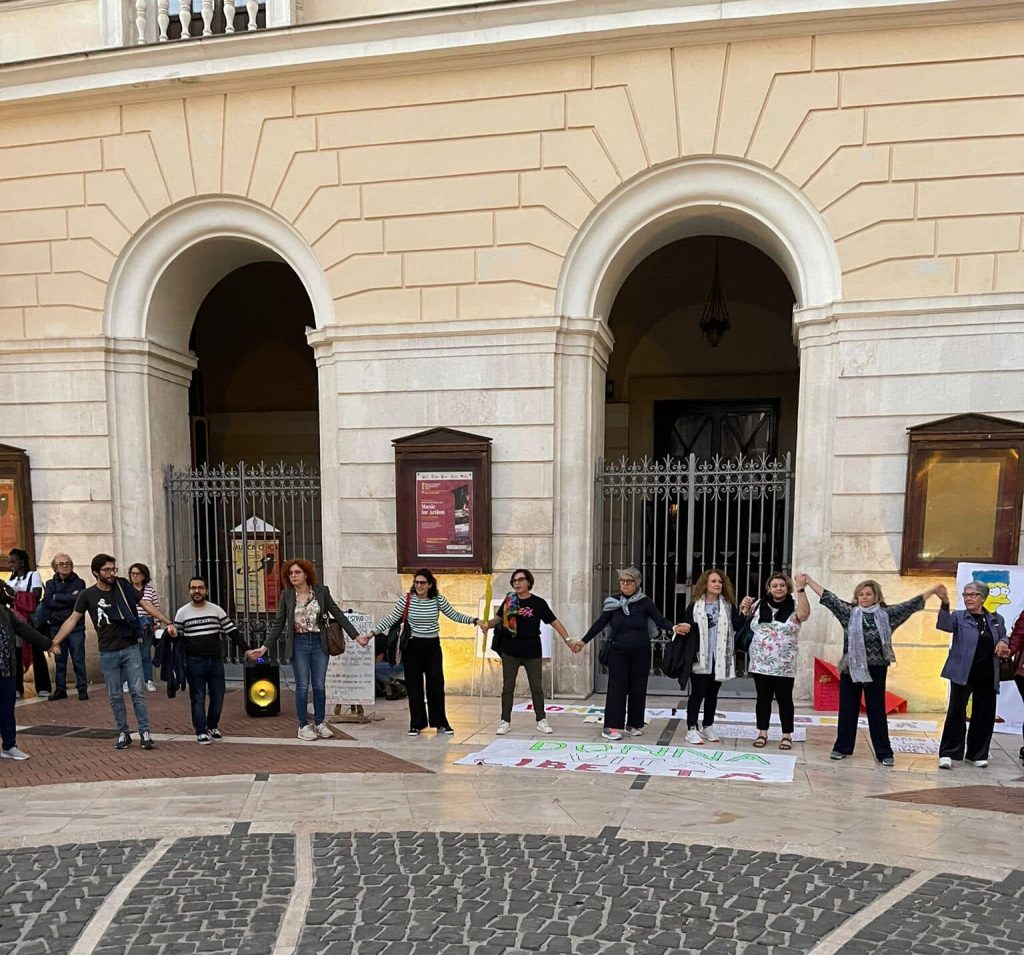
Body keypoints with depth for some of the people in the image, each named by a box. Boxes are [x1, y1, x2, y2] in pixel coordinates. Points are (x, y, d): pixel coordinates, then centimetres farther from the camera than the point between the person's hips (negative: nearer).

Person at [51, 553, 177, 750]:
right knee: (115, 696, 9)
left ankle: (145, 732, 6)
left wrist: (168, 623, -7)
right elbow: (72, 619, 1)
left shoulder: (124, 587, -1)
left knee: (137, 692, 0)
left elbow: (147, 605, 0)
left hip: (130, 649, 0)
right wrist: (55, 641, -9)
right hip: (108, 654, 1)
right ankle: (123, 733, 21)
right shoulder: (87, 595, -1)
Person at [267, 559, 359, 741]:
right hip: (298, 644, -1)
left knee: (319, 685, 5)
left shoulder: (321, 591, -2)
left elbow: (338, 614, 0)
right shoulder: (287, 595, -1)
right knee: (302, 686, 2)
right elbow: (279, 623, 5)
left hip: (319, 643, 1)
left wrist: (356, 636, -3)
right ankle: (303, 726, 15)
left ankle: (320, 723, 21)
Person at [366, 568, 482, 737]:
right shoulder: (406, 600, -7)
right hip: (413, 646, -1)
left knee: (436, 684, 2)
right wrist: (372, 633, -13)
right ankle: (417, 724, 15)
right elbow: (390, 620, -6)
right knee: (414, 685, 3)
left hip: (433, 646, 1)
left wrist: (474, 620, -5)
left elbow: (455, 615, 5)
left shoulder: (438, 600, -3)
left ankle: (441, 723, 16)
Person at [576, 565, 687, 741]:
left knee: (638, 688, 7)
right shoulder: (613, 601, 2)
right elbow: (600, 623, 6)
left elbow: (660, 620, -10)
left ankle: (633, 724, 20)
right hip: (618, 651, 0)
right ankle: (611, 726, -1)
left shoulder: (645, 601, -2)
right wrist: (583, 641, 5)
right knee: (617, 687, -3)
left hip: (640, 652, 1)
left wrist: (674, 627, -30)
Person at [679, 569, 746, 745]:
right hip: (700, 658, -3)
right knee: (697, 693, -1)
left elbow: (737, 626, -3)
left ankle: (708, 727, 25)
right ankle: (692, 729, 5)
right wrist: (684, 629, -17)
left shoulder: (728, 605, 7)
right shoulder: (695, 605, 0)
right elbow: (687, 628, 4)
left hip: (720, 658, 3)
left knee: (712, 694, 14)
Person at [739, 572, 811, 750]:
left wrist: (801, 589, -30)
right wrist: (744, 606, -4)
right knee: (763, 698, 9)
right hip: (761, 663, 2)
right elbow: (742, 617, 19)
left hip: (784, 665, -2)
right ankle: (762, 734, 17)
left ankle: (787, 735, 17)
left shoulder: (794, 606, -4)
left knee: (784, 699, 5)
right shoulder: (760, 605, 4)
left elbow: (804, 614, -27)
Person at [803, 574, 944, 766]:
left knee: (877, 711, 7)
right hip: (851, 668, 0)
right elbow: (827, 597, 2)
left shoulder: (886, 614, 2)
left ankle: (884, 752, 14)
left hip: (876, 670, 0)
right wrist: (809, 581, 0)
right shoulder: (849, 612, 1)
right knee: (847, 709, 8)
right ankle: (842, 747, 18)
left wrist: (932, 590, 5)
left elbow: (911, 604, 6)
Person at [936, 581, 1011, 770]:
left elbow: (1004, 637, 23)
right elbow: (945, 625, -22)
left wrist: (1003, 642, -2)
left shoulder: (996, 620, 9)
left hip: (987, 676, 4)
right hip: (963, 674, -4)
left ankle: (977, 754, 24)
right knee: (956, 712, -5)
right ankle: (948, 753, 1)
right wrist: (945, 604, -39)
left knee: (984, 716, 10)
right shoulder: (959, 617, -2)